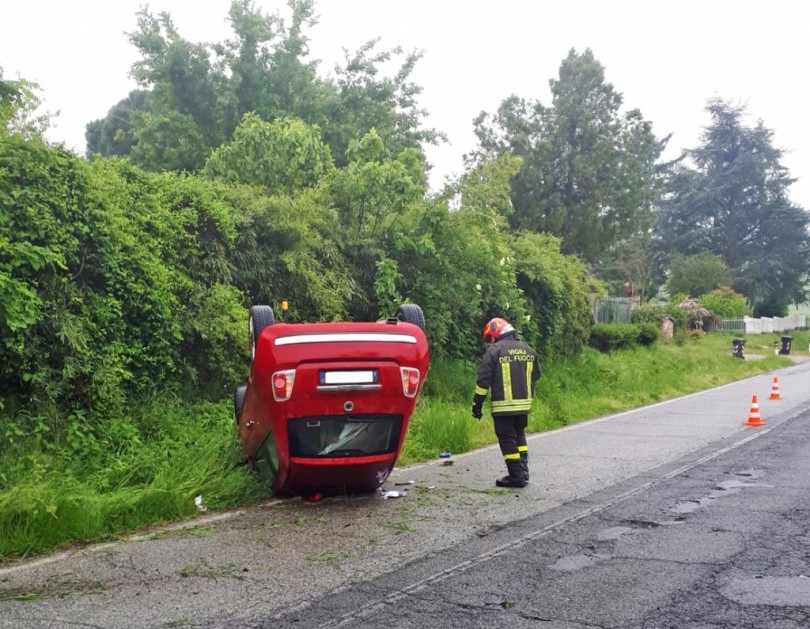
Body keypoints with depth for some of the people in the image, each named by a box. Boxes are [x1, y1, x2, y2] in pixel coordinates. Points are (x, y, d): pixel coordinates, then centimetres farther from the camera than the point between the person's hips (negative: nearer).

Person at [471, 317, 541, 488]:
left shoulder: (494, 350, -8)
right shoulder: (528, 350, 11)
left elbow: (483, 379, -10)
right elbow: (536, 375, 18)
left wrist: (477, 403, -4)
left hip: (503, 405, -6)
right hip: (524, 403, 6)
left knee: (507, 439, 1)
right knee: (519, 436, 20)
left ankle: (516, 477, 2)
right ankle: (523, 472, 19)